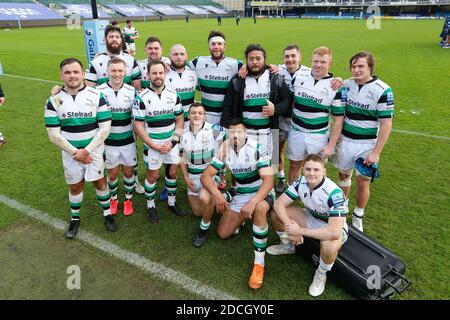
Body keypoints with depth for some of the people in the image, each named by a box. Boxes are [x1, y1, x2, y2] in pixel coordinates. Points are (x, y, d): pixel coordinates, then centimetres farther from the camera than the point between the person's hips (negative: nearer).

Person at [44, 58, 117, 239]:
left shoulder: (96, 96, -11)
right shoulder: (54, 101, -6)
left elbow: (105, 128, -13)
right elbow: (54, 134, -7)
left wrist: (86, 150, -17)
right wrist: (74, 152, -13)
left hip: (94, 150, -1)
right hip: (70, 152, 2)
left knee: (99, 182, 9)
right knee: (75, 186, 13)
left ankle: (107, 213, 30)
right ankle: (75, 218, 34)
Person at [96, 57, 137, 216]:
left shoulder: (132, 91, -4)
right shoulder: (99, 91, -9)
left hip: (128, 140, 1)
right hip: (109, 142, -1)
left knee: (128, 172, 12)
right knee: (112, 174, 12)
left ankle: (128, 200, 32)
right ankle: (113, 200, 36)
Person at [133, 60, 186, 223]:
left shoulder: (173, 95, 0)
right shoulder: (142, 98, -11)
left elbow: (180, 119, 4)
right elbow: (138, 126, -11)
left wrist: (173, 141, -7)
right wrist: (154, 146, -14)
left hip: (172, 143, 4)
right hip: (153, 144, -3)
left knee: (172, 172, 13)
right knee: (153, 175, 6)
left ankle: (172, 202, 31)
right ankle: (151, 206, 24)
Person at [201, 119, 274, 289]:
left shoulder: (257, 148, -23)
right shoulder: (224, 150, -9)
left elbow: (268, 181, -29)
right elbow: (206, 175, -11)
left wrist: (252, 202, -43)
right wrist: (217, 194, -30)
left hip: (262, 192, -5)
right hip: (241, 195, 5)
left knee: (259, 208, -41)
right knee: (223, 233, 1)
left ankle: (259, 263, -27)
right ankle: (243, 217, 31)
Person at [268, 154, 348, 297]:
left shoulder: (334, 193, -35)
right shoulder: (301, 182, -18)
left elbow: (334, 232, -42)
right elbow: (279, 203, -16)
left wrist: (300, 231, -35)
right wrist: (289, 226, -32)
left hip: (334, 227, -5)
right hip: (312, 218, 5)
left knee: (329, 246, -40)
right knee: (276, 213, -10)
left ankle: (321, 274, -4)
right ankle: (288, 246, 19)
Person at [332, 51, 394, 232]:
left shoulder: (382, 91, -15)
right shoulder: (346, 84, 0)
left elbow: (386, 124, -15)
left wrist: (376, 152, -17)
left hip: (366, 144, -4)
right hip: (345, 140, 4)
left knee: (363, 182, 5)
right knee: (343, 175, 16)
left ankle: (358, 216, 27)